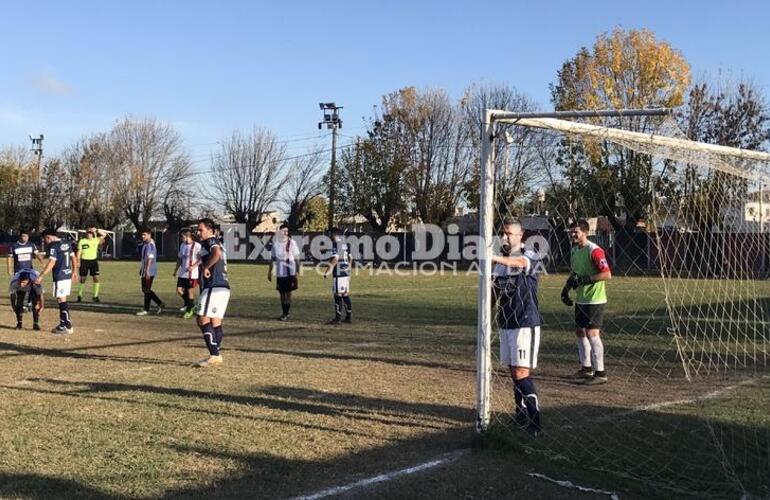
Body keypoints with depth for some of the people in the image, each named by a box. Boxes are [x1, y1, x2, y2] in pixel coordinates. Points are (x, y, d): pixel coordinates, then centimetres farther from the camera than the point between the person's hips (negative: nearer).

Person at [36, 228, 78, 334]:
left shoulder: (53, 246, -13)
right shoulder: (67, 244, 11)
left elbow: (52, 262, -20)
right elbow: (73, 257, 18)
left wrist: (41, 276, -21)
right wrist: (74, 271, 29)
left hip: (60, 276, -8)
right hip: (68, 275, 8)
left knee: (61, 300, -3)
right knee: (62, 300, 15)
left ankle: (68, 326, -2)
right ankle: (63, 324, 19)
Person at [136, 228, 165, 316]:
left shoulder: (150, 245, -15)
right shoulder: (145, 244, 16)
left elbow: (150, 258, -21)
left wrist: (147, 270, -25)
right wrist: (141, 269, 25)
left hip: (149, 271, -10)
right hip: (145, 271, 10)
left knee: (146, 290, -3)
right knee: (145, 290, 13)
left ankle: (146, 310, 5)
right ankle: (160, 304, 17)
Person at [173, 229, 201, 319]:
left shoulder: (196, 246, -13)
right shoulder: (182, 245, 11)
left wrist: (193, 266, -22)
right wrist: (176, 270, 18)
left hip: (192, 273, -7)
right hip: (182, 273, 7)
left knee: (190, 291, 1)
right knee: (179, 290, 3)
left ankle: (189, 310, 14)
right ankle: (188, 304, 26)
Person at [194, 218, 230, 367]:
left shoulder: (210, 241, -7)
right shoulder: (217, 243, 23)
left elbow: (217, 253, -29)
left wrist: (206, 267, -21)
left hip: (213, 287, -10)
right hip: (223, 287, 10)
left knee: (203, 320, -10)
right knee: (215, 321, 14)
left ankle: (214, 355, -14)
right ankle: (217, 355, 17)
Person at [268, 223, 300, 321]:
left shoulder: (292, 242, -5)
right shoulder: (275, 243, 6)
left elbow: (296, 258, -3)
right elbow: (272, 258, 13)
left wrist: (297, 271, -7)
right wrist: (269, 271, 12)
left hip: (290, 271, -4)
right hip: (280, 272, 4)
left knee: (288, 292, -2)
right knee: (282, 292, 10)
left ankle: (286, 314, 2)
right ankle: (284, 312, 21)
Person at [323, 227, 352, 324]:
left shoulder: (336, 244, -11)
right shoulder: (345, 244, 14)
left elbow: (335, 259, -18)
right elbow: (349, 258, 19)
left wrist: (327, 271, -16)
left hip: (338, 273, -8)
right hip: (346, 272, 8)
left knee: (338, 295, -6)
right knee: (346, 295, 12)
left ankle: (338, 318, -5)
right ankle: (349, 316, 15)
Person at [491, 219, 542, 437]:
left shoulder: (529, 256, -11)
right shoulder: (500, 260, 11)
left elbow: (520, 263, -37)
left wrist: (494, 258, -53)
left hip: (526, 324, -7)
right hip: (506, 323, 7)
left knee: (522, 373, -13)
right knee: (513, 372, 15)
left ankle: (535, 422, -8)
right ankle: (521, 415, 29)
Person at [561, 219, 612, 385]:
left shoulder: (594, 250, -17)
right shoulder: (574, 250, 11)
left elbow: (607, 274, -23)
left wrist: (584, 279, -26)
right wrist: (566, 288, 12)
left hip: (594, 300, -9)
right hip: (580, 300, 9)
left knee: (592, 333, -10)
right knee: (580, 331, 15)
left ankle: (600, 373, -3)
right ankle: (586, 368, 28)